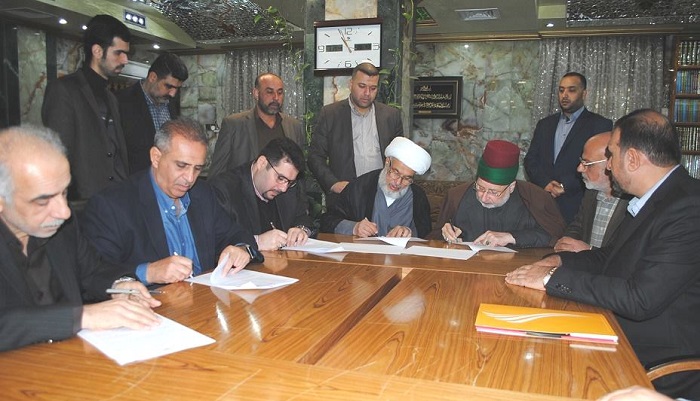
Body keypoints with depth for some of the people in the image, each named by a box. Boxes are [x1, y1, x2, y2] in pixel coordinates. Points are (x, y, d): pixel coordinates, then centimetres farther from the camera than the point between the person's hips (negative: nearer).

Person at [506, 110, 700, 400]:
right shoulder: (658, 199, 6)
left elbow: (640, 299, -28)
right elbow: (615, 256, 16)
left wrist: (554, 278, -21)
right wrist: (560, 261, -1)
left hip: (660, 366, -8)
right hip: (627, 344, 8)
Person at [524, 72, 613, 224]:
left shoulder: (600, 125, 1)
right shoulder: (545, 124, 16)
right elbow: (530, 160, 10)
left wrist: (566, 185, -14)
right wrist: (545, 183, -8)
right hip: (542, 203, 4)